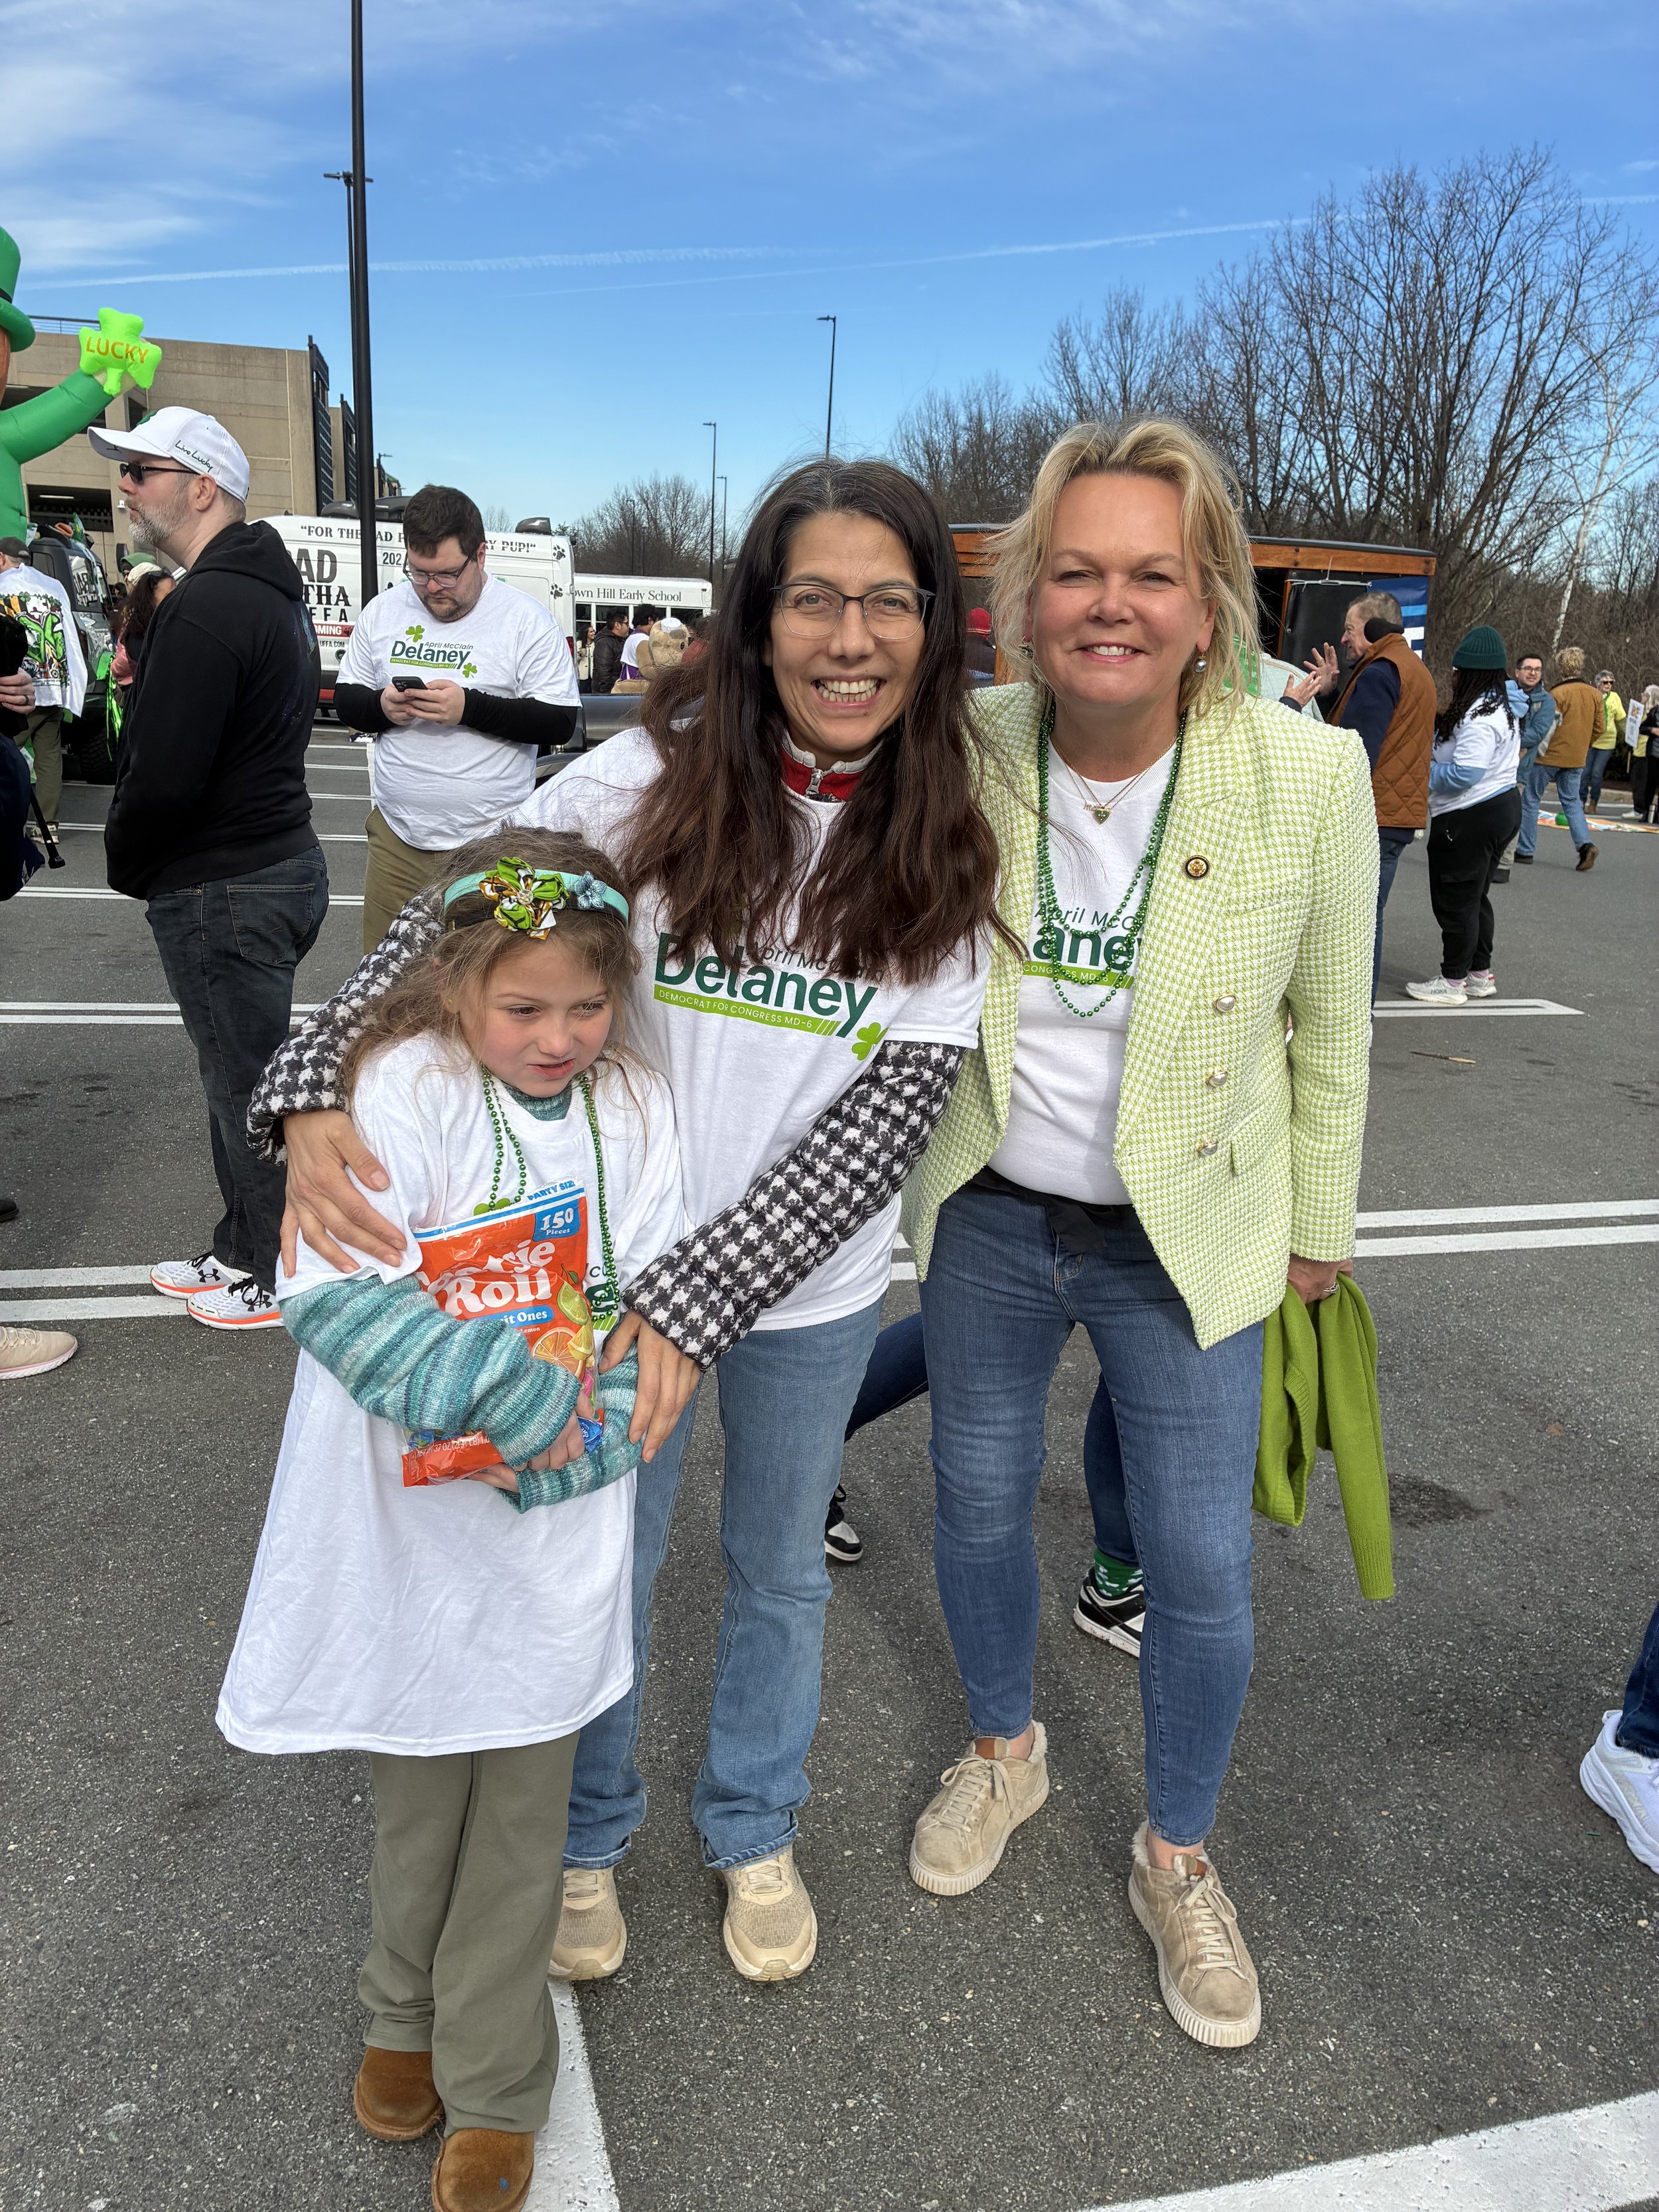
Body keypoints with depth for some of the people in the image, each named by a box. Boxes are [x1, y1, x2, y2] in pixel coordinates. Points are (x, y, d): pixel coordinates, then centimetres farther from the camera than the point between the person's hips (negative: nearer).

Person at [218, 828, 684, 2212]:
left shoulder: (633, 1110, -4)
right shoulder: (406, 1086, -15)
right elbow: (327, 1291, -24)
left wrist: (575, 1440, -17)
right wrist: (504, 1387, -30)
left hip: (555, 1532, 2)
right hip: (410, 1527, -1)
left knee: (523, 1812, 14)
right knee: (415, 1792, 20)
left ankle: (495, 2092, 38)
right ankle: (408, 2012, 49)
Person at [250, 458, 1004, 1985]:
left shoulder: (940, 851, -10)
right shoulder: (651, 782, -15)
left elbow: (888, 1112, -17)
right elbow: (446, 932, -12)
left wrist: (690, 1301, -26)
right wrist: (311, 1097, -31)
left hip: (813, 1285, 2)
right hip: (614, 1259, -1)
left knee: (780, 1571, 23)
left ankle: (756, 1831, 51)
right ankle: (589, 1834, 48)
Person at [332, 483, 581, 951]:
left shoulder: (527, 621, -5)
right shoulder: (382, 612, 8)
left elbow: (560, 722, -10)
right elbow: (345, 701, 15)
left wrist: (469, 707, -20)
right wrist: (382, 707, -8)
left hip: (491, 842, -4)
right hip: (397, 837, 4)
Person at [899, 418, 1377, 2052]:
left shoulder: (1309, 775, -18)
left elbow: (1330, 1028, -4)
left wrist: (1317, 1227, 5)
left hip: (1187, 1239, -1)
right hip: (985, 1217, 2)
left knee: (1202, 1574, 6)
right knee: (978, 1507, 19)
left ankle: (1176, 1859, 36)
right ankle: (1003, 1750, 50)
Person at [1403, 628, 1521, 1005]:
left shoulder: (1480, 717, -23)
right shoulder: (1500, 706, 11)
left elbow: (1464, 774, -26)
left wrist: (1424, 771, -11)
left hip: (1470, 819, -11)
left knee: (1455, 901, -1)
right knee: (1475, 897, 19)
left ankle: (1453, 981, 7)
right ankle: (1480, 975, 28)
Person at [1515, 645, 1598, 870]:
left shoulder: (1557, 694, -16)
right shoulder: (1595, 695, 4)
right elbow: (1599, 727, 8)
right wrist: (1580, 745, 20)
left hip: (1549, 756, -6)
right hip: (1576, 759, 6)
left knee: (1530, 800, 7)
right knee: (1572, 801, 14)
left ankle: (1525, 851, 8)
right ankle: (1585, 844, -6)